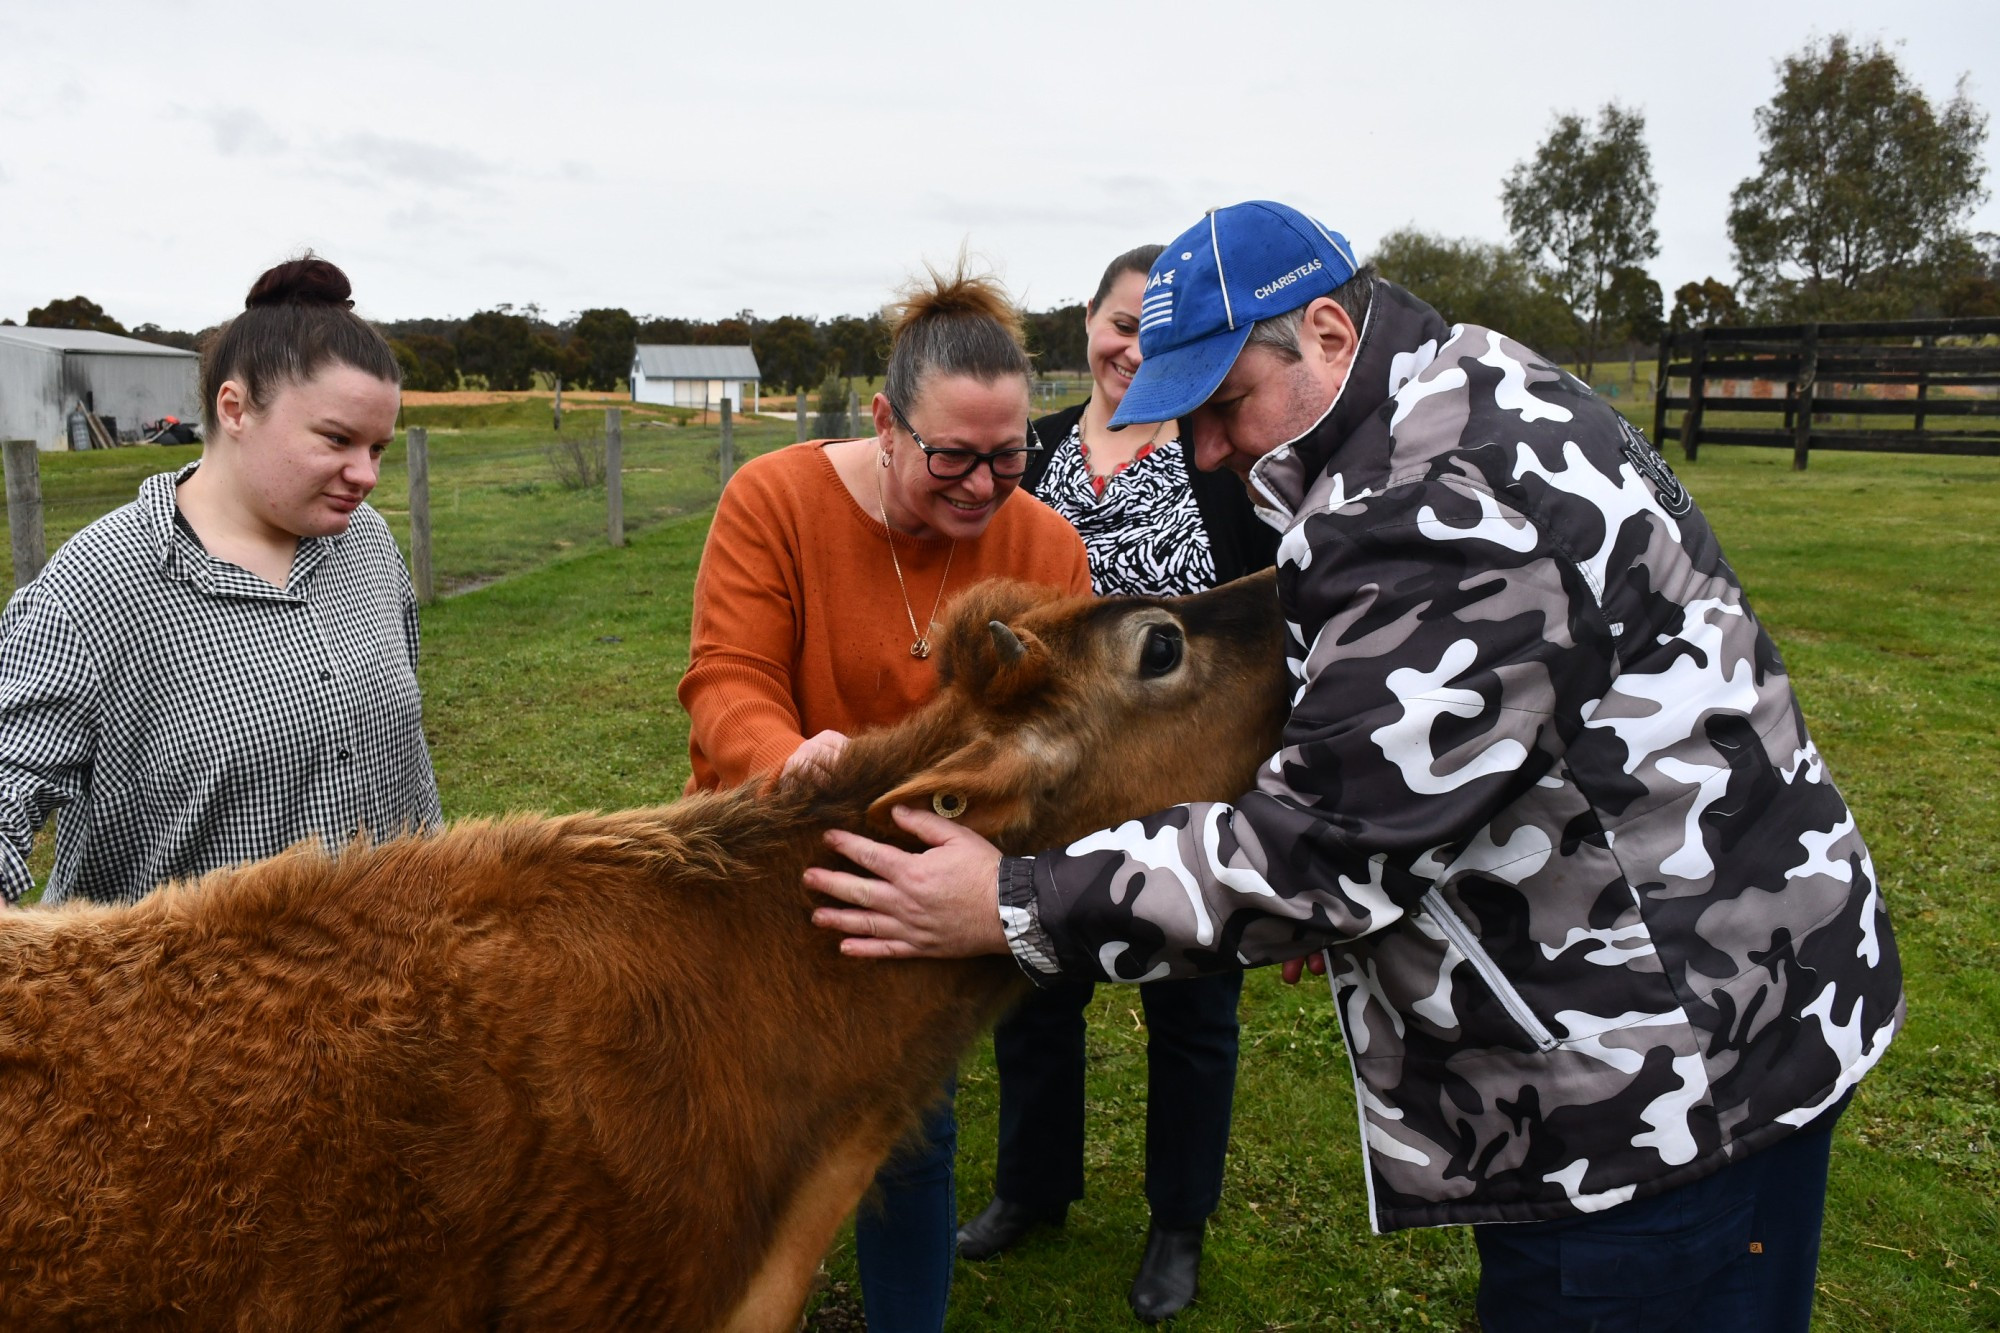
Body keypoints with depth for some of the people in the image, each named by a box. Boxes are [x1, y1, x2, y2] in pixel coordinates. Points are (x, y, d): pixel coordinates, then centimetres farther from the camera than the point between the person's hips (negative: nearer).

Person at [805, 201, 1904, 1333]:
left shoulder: (1452, 499, -27)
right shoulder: (1459, 407, 8)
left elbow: (1332, 841, -28)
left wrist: (1016, 909, -23)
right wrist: (1316, 898, 10)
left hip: (1677, 1071, -10)